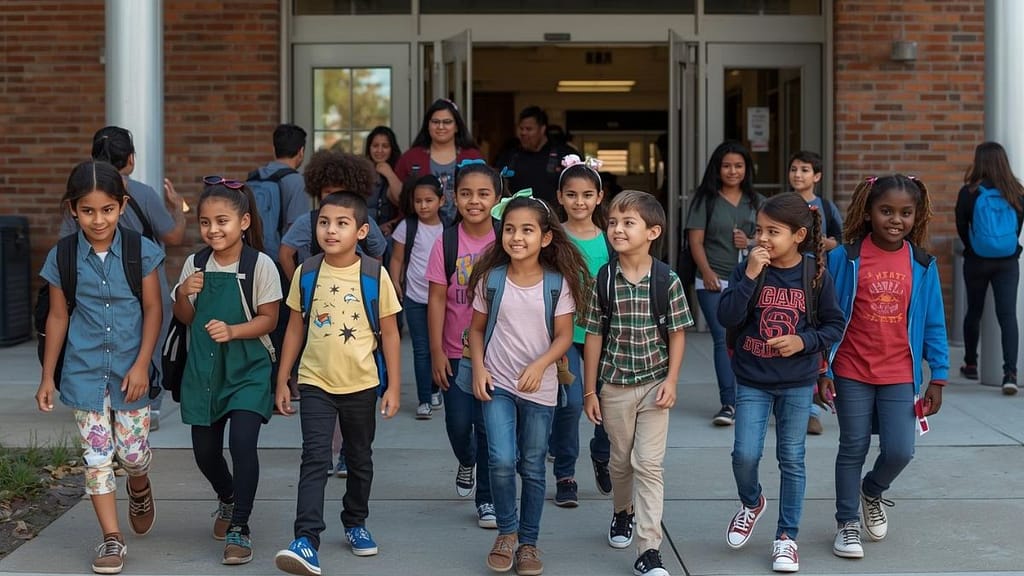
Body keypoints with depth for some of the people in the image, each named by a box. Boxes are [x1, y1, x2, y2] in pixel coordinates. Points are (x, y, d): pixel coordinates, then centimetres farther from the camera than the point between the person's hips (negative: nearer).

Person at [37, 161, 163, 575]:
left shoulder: (141, 252, -7)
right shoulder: (62, 258, -3)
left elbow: (153, 309, -3)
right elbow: (58, 317, 3)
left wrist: (142, 364, -10)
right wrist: (47, 376, 4)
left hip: (130, 369, -1)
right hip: (84, 370, 1)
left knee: (133, 450, 2)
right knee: (97, 454, 2)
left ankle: (140, 490, 38)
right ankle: (112, 539, 10)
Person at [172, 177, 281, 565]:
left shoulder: (260, 265, -10)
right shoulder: (195, 265, 3)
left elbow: (268, 319, -8)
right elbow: (185, 318, 10)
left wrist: (232, 331, -24)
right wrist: (183, 293, -11)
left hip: (247, 369, -4)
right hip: (204, 369, 5)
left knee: (242, 443, -17)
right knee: (204, 449, 12)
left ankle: (239, 527, -4)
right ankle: (227, 500, 42)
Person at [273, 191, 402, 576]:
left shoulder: (375, 276, -9)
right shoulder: (307, 273, -4)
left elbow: (389, 333, -3)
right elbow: (295, 328, 5)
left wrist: (394, 386, -3)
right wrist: (282, 381, 5)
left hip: (361, 385, 0)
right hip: (316, 382, 0)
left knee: (359, 459, 16)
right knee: (315, 459, -11)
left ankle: (355, 523, 36)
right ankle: (306, 541, -16)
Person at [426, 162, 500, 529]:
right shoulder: (446, 244, -4)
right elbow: (437, 299, -3)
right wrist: (437, 351, -6)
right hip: (455, 351, 1)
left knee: (489, 425, 2)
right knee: (458, 422, 6)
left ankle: (487, 498, 16)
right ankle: (466, 462, 39)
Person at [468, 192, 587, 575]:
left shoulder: (558, 282, -5)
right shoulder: (490, 278, -2)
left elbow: (564, 335, -4)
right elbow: (477, 329, 6)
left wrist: (540, 366, -20)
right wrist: (478, 368, -7)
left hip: (540, 388, 0)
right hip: (498, 384, 0)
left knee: (533, 468, 9)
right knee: (502, 461, -14)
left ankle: (528, 542, 24)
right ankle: (506, 532, 8)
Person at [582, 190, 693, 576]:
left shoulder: (668, 280, -9)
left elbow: (677, 333, -2)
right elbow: (594, 336, -2)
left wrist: (671, 381, -10)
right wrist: (589, 391, 0)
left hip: (654, 384, -2)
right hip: (615, 385, 2)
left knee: (649, 464, -5)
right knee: (620, 460, 17)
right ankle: (622, 512, 46)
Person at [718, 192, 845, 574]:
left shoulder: (815, 275, -8)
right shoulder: (748, 269, -7)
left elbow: (834, 325, 0)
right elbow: (727, 318, -17)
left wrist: (804, 341, -17)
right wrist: (750, 276, -24)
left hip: (797, 383, 0)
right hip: (752, 380, 0)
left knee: (792, 459, 7)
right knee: (745, 453, -5)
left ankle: (787, 537, 19)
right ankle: (751, 503, 28)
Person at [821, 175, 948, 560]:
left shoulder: (922, 265, -2)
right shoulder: (844, 258, -8)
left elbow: (933, 325, 4)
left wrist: (938, 377, 2)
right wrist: (822, 371, -5)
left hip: (900, 376, 2)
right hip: (852, 373, -1)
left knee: (899, 451, -2)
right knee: (853, 449, 7)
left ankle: (873, 492, 31)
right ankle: (847, 523, 25)